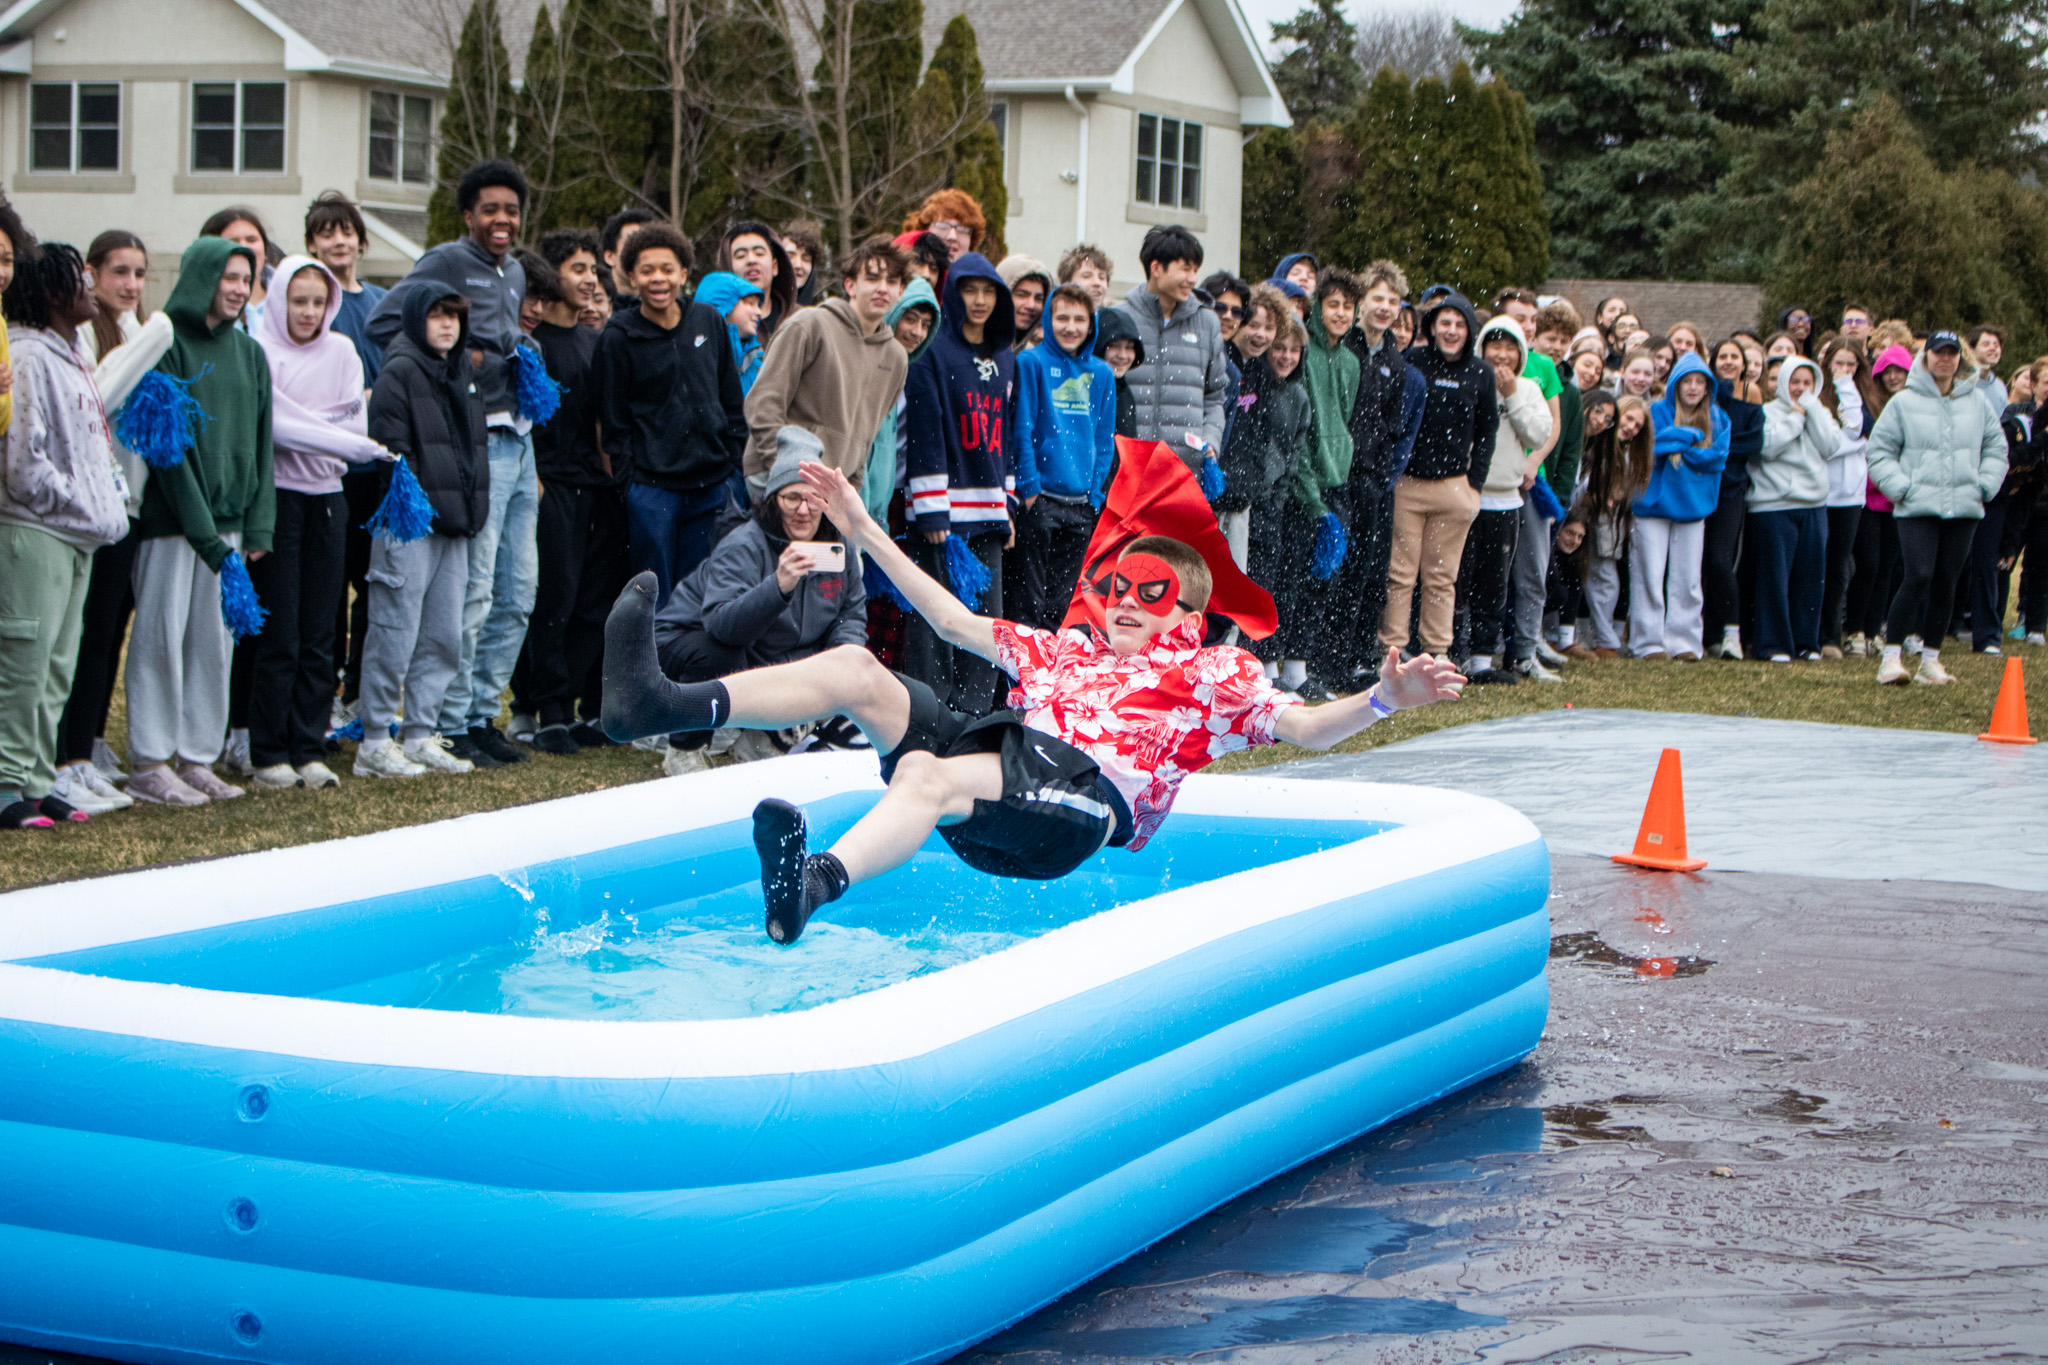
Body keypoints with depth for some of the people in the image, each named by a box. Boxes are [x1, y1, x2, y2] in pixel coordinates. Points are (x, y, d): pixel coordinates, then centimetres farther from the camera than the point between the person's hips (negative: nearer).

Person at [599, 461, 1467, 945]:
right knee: (854, 667, -6)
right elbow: (955, 623, 38)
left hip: (1084, 792, -7)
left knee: (928, 776, -37)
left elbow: (1306, 728, 8)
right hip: (998, 747, 7)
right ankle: (666, 704, -20)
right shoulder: (1064, 651, 35)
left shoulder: (1213, 673, 20)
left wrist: (1382, 699, -13)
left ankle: (811, 886, -64)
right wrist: (866, 532, 37)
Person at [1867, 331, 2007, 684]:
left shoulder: (1977, 402, 10)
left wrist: (1984, 485, 4)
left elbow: (1996, 448, 17)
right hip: (1916, 508, -4)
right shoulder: (1903, 402, 1)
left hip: (1963, 508, 4)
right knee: (1918, 577, -16)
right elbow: (1880, 450, 2)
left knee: (1946, 582, 6)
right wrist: (1900, 487, -8)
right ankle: (1890, 657, -10)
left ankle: (1930, 659, 15)